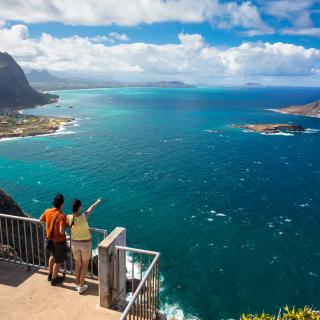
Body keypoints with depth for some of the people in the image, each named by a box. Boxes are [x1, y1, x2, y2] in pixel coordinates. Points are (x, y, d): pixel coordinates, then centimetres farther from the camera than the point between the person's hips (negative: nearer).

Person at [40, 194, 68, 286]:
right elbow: (61, 232, -32)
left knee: (52, 256, 29)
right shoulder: (62, 216, -29)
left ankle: (50, 275, 44)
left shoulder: (47, 211, -9)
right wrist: (65, 226, -13)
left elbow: (41, 220, 10)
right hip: (59, 241, -7)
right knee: (58, 261, 13)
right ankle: (54, 279, 28)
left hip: (50, 239, 7)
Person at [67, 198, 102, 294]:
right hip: (85, 244, -3)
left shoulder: (69, 217, -15)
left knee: (77, 264, 22)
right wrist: (97, 202, 17)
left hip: (74, 243, 3)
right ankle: (81, 286, 21)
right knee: (85, 265, 14)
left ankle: (77, 284, 34)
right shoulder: (84, 216, -22)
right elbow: (91, 208, -2)